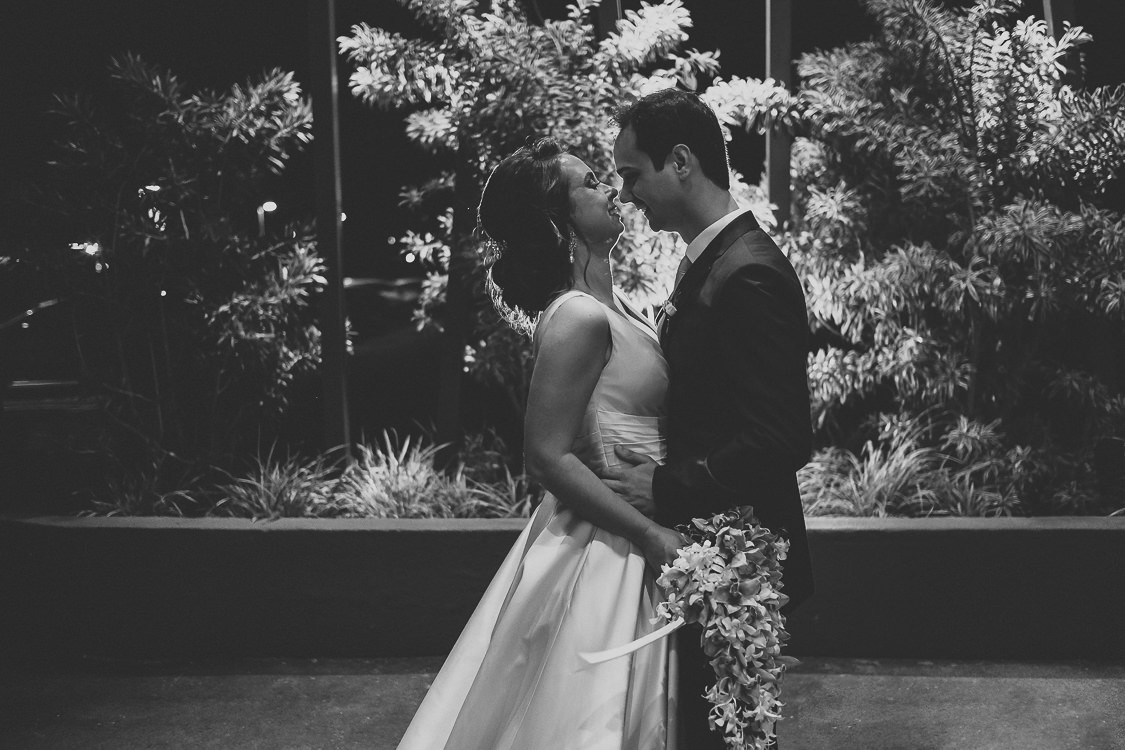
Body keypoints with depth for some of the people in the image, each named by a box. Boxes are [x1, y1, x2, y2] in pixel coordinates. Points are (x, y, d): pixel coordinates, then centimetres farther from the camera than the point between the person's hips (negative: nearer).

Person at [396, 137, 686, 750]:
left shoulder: (610, 304, 8)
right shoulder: (579, 319, -20)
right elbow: (549, 456, -23)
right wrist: (651, 535, -22)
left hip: (631, 551, 9)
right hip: (603, 555, -9)